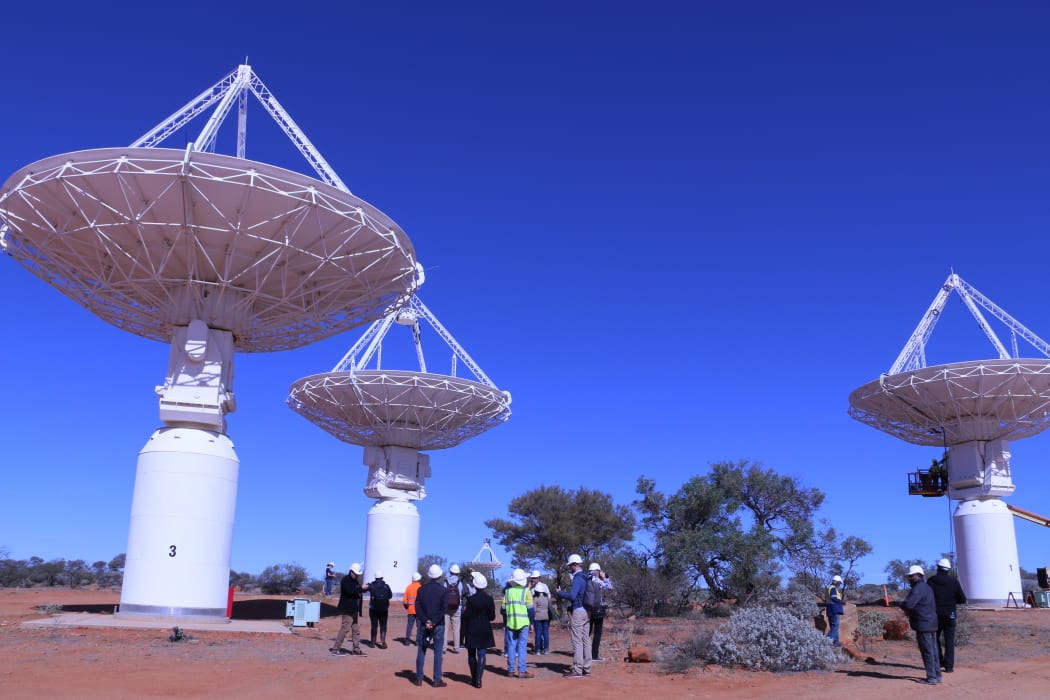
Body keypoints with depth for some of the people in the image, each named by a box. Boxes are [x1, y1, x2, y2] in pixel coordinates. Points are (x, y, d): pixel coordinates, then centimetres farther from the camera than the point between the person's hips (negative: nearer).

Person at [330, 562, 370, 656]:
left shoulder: (355, 581, 18)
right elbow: (350, 592, -25)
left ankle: (356, 650, 16)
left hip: (354, 609, 10)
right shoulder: (346, 580, -13)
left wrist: (364, 588, 0)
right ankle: (335, 649, -2)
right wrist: (361, 588, -23)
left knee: (356, 630, 11)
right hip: (348, 609, -10)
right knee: (345, 628, -8)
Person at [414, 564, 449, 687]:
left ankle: (419, 678, 13)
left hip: (424, 624, 2)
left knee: (421, 651, 10)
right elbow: (444, 608, -12)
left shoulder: (421, 589, 2)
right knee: (438, 652, 3)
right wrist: (434, 622, -12)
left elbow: (417, 607, -4)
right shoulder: (443, 590, -5)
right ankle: (437, 680, 2)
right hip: (438, 625, -2)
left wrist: (426, 621, -8)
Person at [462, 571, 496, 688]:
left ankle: (474, 678, 17)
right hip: (485, 630, 2)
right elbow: (492, 617, 1)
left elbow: (466, 616, -12)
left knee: (471, 654, 13)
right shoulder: (489, 599, -3)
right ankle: (478, 680, -5)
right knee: (482, 655, 2)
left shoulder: (470, 599, -12)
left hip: (472, 630, -2)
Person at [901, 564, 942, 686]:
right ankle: (937, 675, 21)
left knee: (927, 651, -4)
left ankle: (932, 678, -1)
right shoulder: (926, 587, 16)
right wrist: (910, 611, 15)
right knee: (933, 650, 15)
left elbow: (908, 604, -29)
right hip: (932, 623, 10)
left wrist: (902, 606, -3)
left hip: (923, 625, -10)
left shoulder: (918, 589, -17)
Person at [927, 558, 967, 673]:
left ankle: (939, 662, 11)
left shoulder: (931, 581, -5)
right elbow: (963, 600, -2)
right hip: (950, 615, 0)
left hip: (935, 615, 0)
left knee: (935, 638, 16)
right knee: (949, 641, 5)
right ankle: (949, 666, 1)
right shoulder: (954, 581, -4)